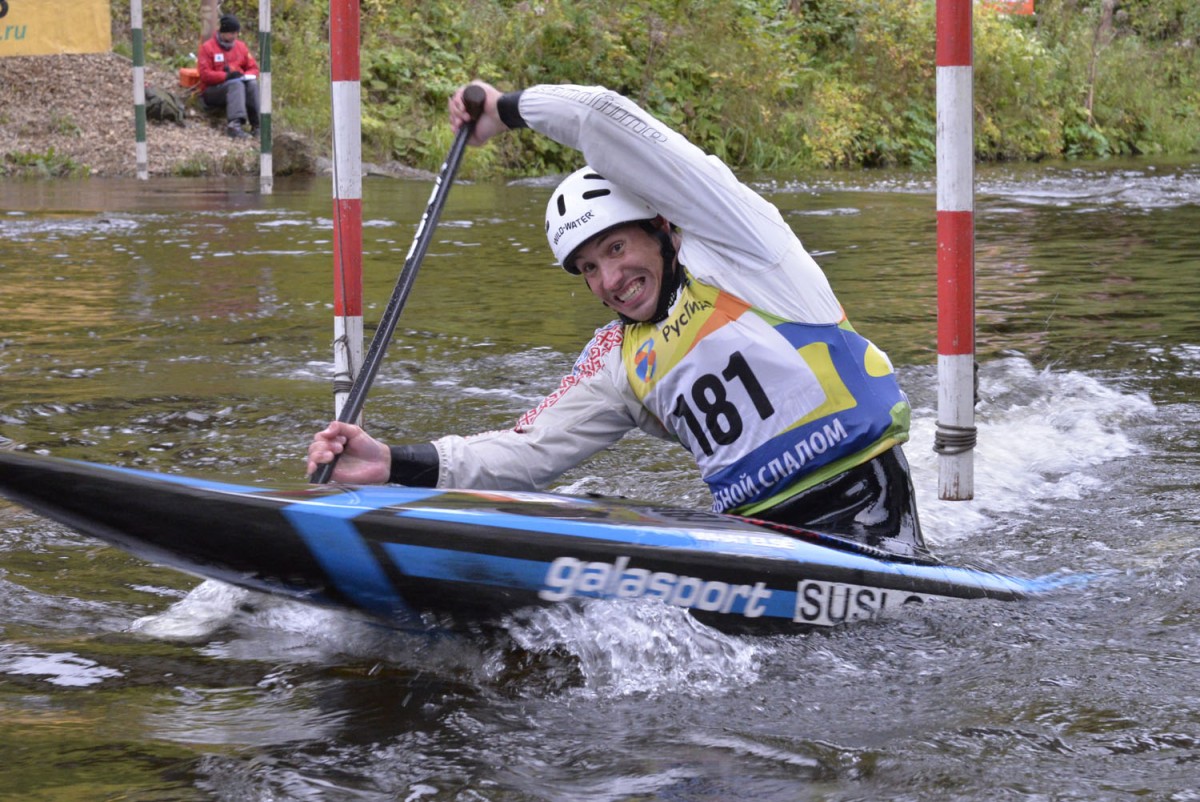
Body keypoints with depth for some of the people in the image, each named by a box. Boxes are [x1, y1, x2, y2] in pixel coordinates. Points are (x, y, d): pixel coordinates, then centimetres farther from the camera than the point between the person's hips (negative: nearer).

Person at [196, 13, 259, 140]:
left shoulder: (240, 46, 13)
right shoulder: (207, 47, -3)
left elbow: (253, 68, 15)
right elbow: (205, 74, -11)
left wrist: (246, 76, -10)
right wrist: (226, 76, -23)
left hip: (238, 84, 5)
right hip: (212, 91, -5)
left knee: (252, 84, -27)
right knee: (236, 84, -35)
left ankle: (258, 124, -38)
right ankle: (235, 124, -54)